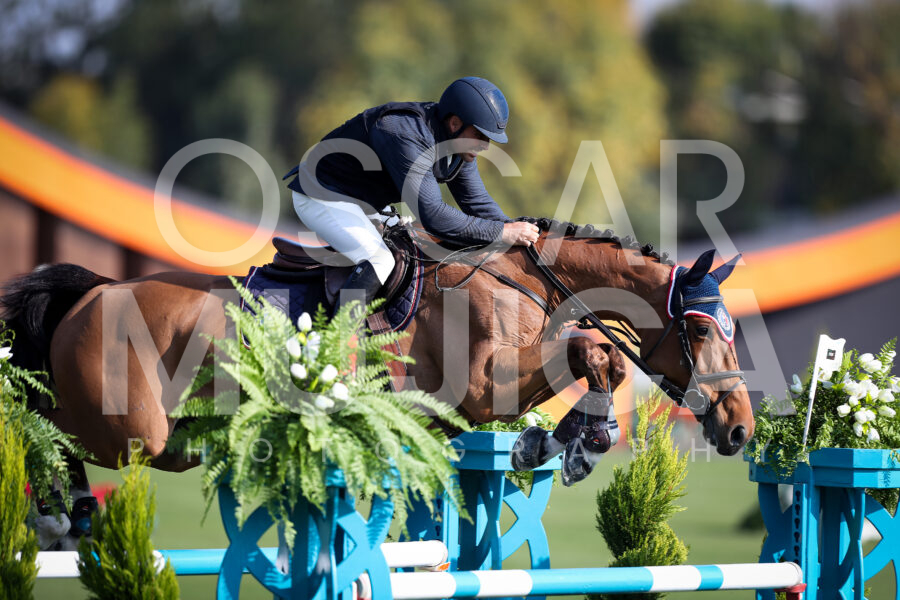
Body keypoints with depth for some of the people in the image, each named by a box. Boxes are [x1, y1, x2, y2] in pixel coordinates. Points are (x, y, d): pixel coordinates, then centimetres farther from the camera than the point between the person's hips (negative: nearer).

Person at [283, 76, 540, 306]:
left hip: (358, 202, 10)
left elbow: (477, 201, 5)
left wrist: (515, 230, -12)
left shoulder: (460, 144, -4)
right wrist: (502, 233, -34)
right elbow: (432, 214, -37)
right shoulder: (407, 134, -34)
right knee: (380, 262, -25)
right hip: (322, 198, -10)